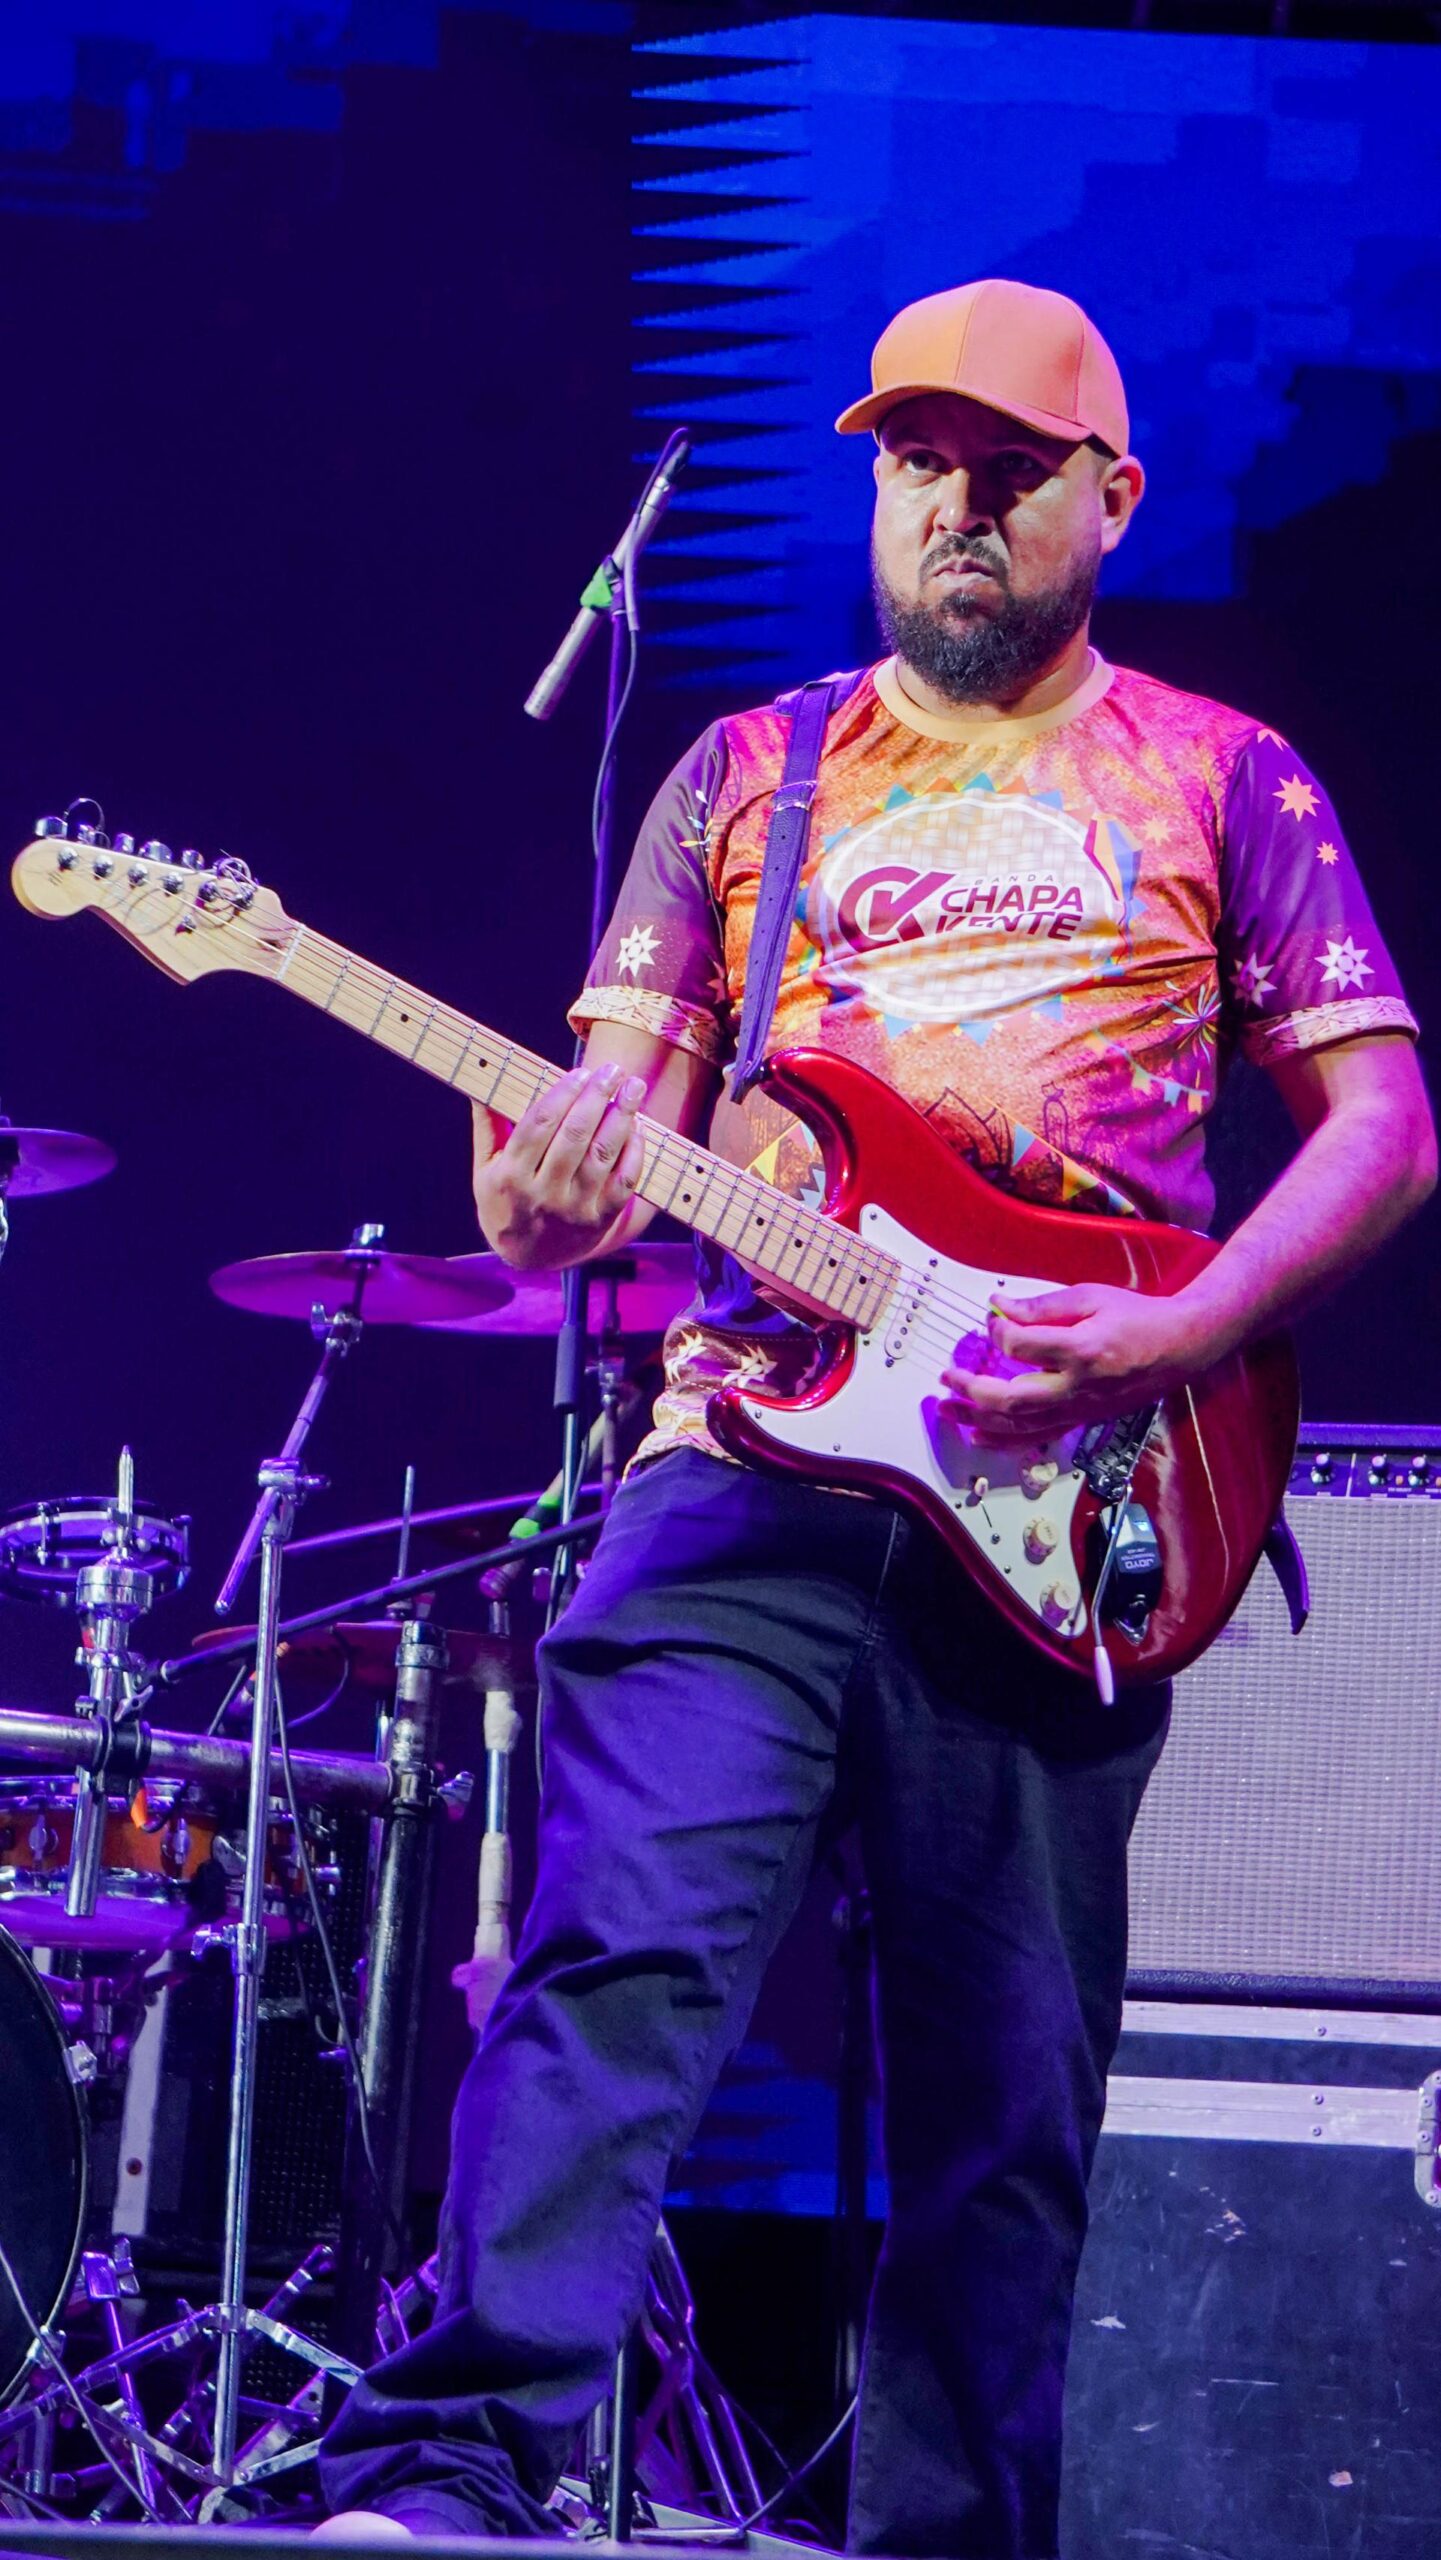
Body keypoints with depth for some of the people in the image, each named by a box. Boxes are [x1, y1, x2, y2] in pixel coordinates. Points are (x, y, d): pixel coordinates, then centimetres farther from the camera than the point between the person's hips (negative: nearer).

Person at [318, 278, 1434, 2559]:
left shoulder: (1223, 785, 11)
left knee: (1007, 2113, 4)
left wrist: (1168, 1341, -12)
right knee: (619, 1962, -17)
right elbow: (605, 1129, 12)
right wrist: (550, 1197, -14)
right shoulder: (749, 780, 16)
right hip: (752, 1459, 0)